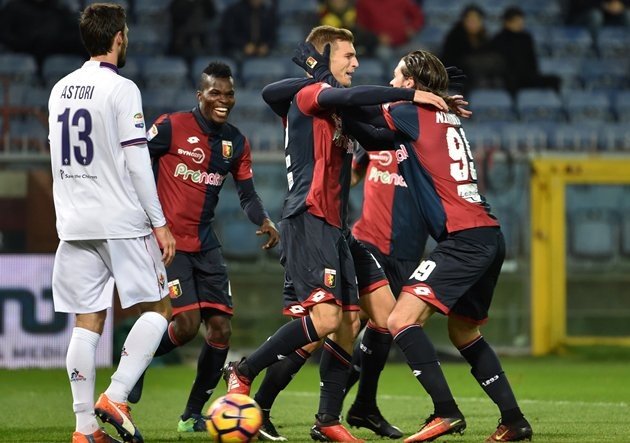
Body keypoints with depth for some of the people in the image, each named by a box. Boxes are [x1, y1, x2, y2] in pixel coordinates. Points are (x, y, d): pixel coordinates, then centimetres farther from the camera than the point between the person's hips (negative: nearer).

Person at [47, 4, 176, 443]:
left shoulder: (60, 90, 12)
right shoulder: (121, 89, -9)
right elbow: (137, 162, -12)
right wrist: (160, 223, -8)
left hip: (74, 223, 6)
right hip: (122, 223, -6)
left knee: (87, 323, 6)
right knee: (158, 309, 5)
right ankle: (115, 398, -9)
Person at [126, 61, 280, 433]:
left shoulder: (236, 143, 8)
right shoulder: (172, 127, -9)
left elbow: (248, 195, 9)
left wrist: (264, 221, -11)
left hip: (205, 244, 6)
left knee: (220, 329, -2)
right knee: (186, 325, -17)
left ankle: (193, 414, 11)